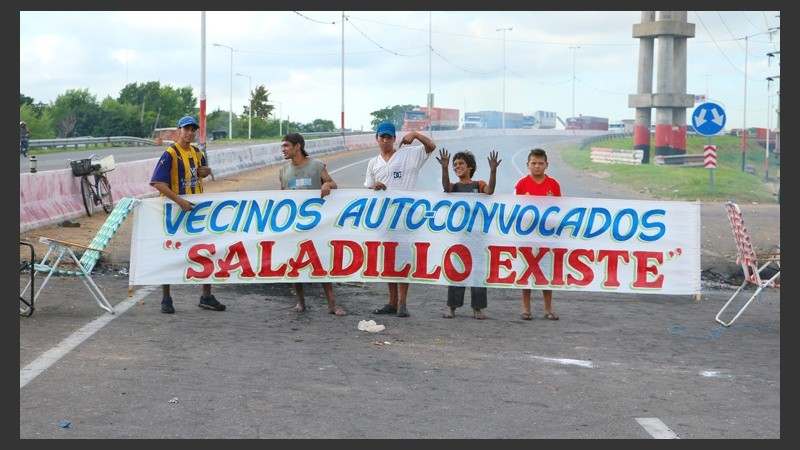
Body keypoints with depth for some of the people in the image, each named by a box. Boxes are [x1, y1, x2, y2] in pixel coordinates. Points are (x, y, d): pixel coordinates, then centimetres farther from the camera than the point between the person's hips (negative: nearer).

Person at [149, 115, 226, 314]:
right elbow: (158, 183, -21)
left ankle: (207, 297, 19)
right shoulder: (170, 154, -13)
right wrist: (179, 201, -28)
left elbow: (204, 171, 27)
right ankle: (166, 299, 11)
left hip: (196, 208, 7)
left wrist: (206, 171, 2)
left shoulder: (197, 152, 9)